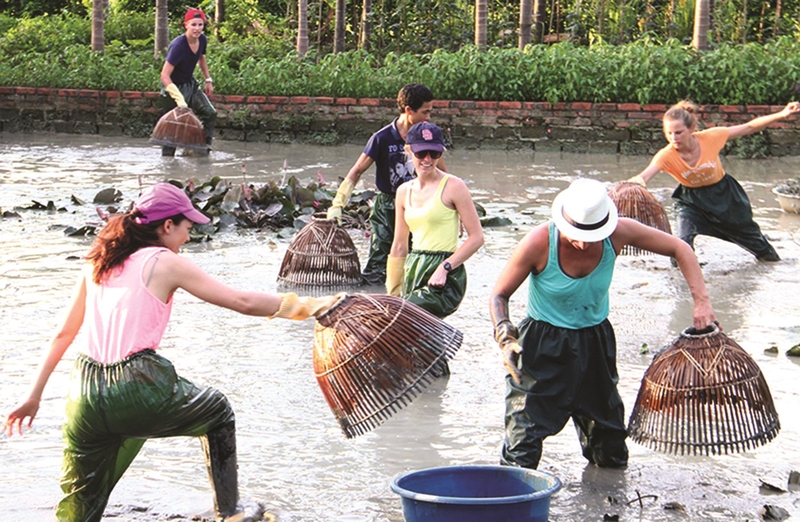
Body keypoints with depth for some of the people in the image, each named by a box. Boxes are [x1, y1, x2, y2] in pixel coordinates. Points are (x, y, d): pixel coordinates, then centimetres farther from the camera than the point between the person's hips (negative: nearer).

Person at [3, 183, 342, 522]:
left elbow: (64, 334, 21)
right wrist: (306, 305, 9)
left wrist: (34, 397, 26)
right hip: (138, 390, -5)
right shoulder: (165, 263, 0)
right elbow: (242, 302, -1)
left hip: (85, 400, 5)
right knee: (218, 412, 24)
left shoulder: (97, 264, 16)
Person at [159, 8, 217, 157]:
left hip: (190, 84, 7)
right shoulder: (178, 46, -29)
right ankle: (167, 156, 9)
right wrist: (179, 99, -41)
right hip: (173, 87, -7)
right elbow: (165, 76, -34)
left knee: (210, 113, -7)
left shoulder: (202, 40, -6)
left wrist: (208, 80, 12)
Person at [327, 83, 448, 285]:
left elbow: (442, 174, 12)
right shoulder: (383, 139, -11)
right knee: (377, 266, -4)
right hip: (387, 208, -2)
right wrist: (338, 204, -11)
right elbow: (357, 171, -5)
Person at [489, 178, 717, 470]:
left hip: (596, 344, 3)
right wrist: (506, 339, -28)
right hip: (542, 348, -3)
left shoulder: (618, 233, -17)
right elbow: (499, 295, -11)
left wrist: (701, 301, -15)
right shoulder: (538, 243, -23)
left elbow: (679, 249, -5)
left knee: (612, 458, 14)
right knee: (522, 452, -12)